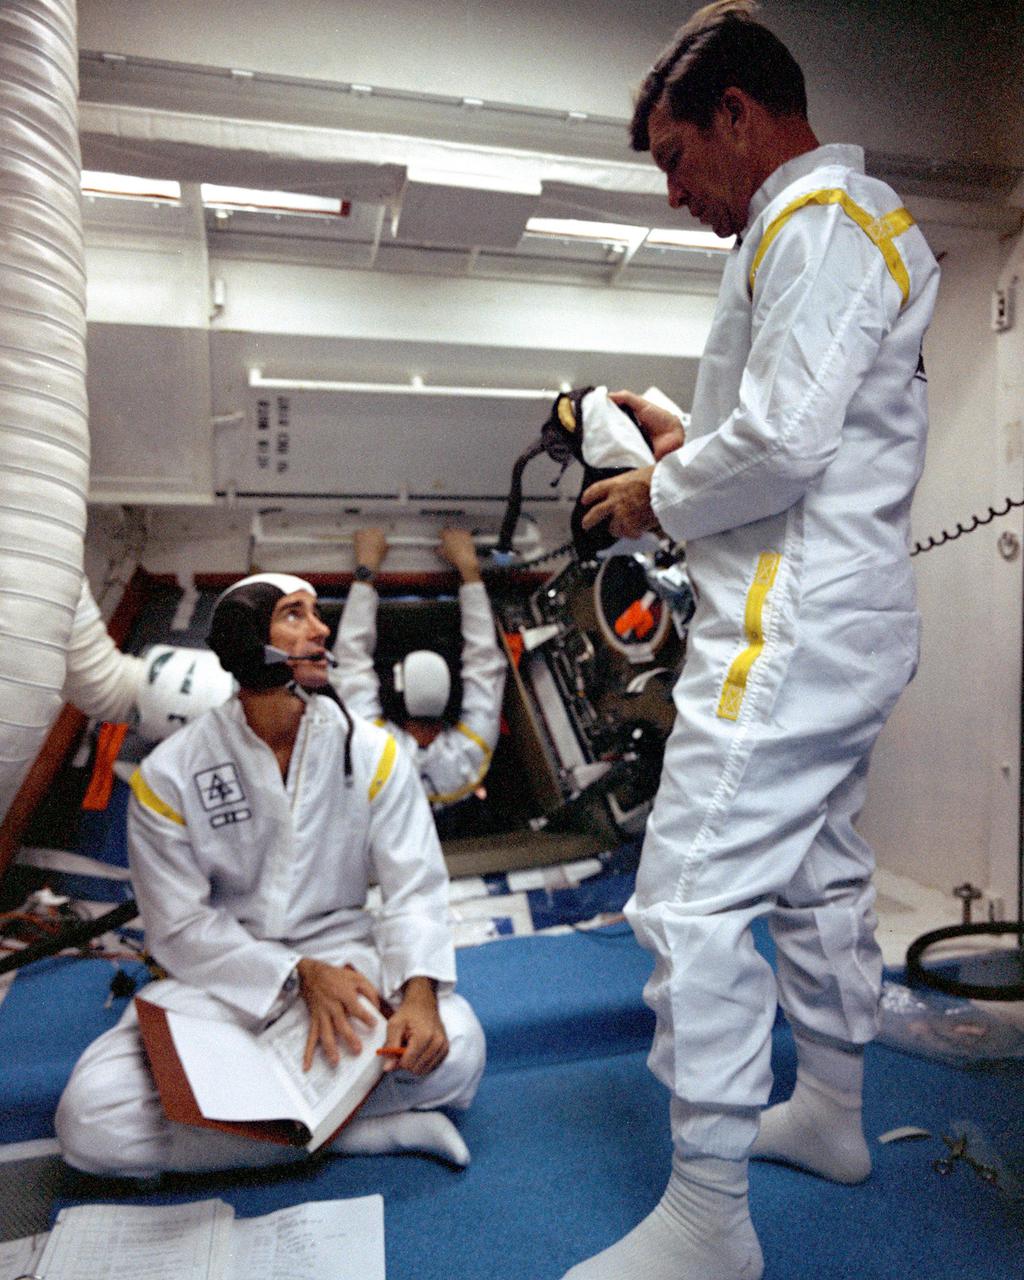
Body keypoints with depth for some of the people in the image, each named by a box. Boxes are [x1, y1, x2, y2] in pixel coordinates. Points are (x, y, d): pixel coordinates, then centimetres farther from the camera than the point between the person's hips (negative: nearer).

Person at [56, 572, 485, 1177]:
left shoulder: (372, 753, -5)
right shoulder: (168, 774, -8)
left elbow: (416, 889, -8)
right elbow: (180, 925, -7)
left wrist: (419, 992, -26)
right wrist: (299, 975, -19)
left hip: (344, 954, 0)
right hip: (221, 974, 1)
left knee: (455, 1049, -27)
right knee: (90, 1121, -25)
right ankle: (383, 1128, -19)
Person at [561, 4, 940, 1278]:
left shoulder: (816, 220, -10)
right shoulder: (864, 224, 22)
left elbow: (786, 439, -22)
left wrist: (660, 498, -6)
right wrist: (689, 441, 14)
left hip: (790, 623, -11)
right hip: (842, 614, 11)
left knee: (693, 902, -8)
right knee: (820, 875, 19)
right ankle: (831, 1112, 37)